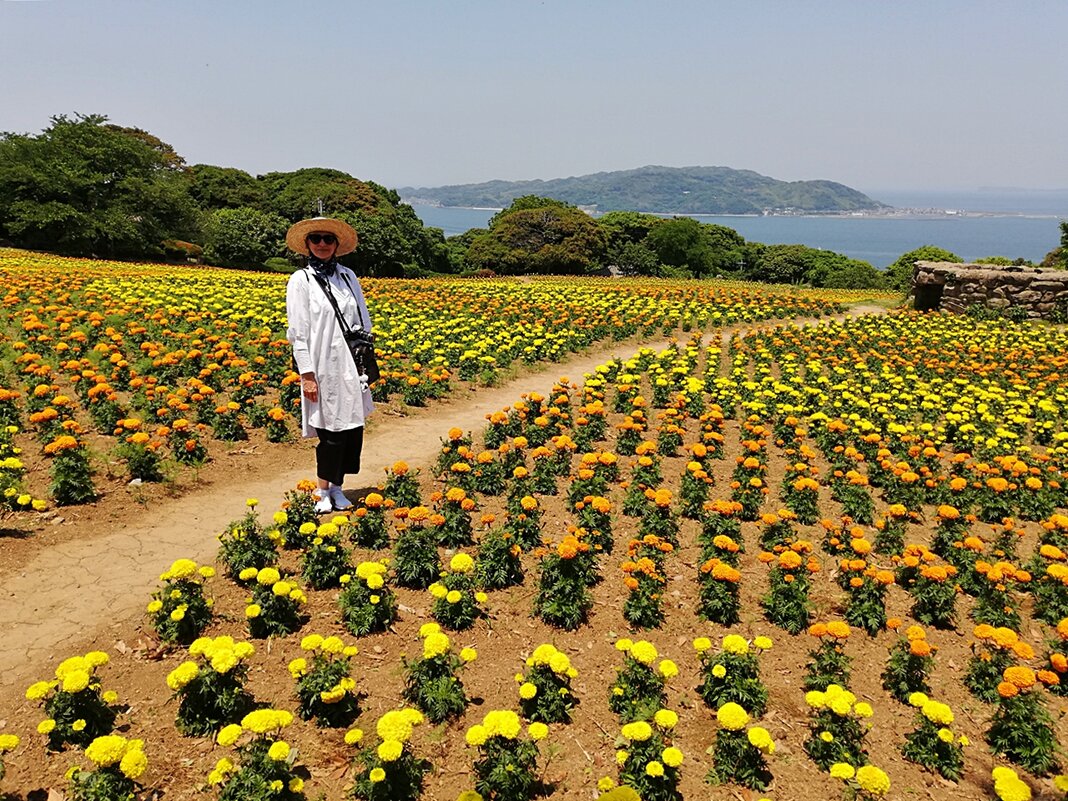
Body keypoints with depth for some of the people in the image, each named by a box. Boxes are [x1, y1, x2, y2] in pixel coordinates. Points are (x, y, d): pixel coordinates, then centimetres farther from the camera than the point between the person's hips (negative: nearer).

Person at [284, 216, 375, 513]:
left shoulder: (348, 276, 10)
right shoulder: (301, 281, -2)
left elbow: (363, 321, 14)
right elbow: (298, 332, -6)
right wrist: (307, 374, -11)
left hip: (352, 366, 5)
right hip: (324, 368, -4)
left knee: (354, 428, 5)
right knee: (333, 431, -3)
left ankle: (337, 487, 20)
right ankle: (323, 492, 14)